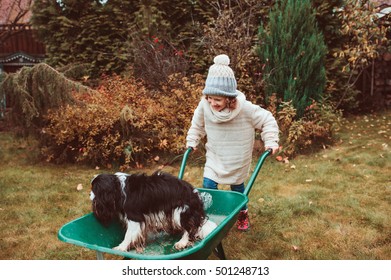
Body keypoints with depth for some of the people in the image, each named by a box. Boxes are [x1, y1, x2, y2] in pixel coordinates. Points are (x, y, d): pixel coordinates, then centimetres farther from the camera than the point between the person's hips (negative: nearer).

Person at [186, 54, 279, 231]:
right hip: (214, 157, 2)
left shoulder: (245, 108, -28)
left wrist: (271, 141, -16)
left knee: (237, 187, 16)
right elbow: (197, 124, 3)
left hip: (237, 159, -2)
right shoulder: (204, 105, -20)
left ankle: (243, 212, 45)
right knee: (208, 186, -6)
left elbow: (267, 120, -13)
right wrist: (192, 141, 5)